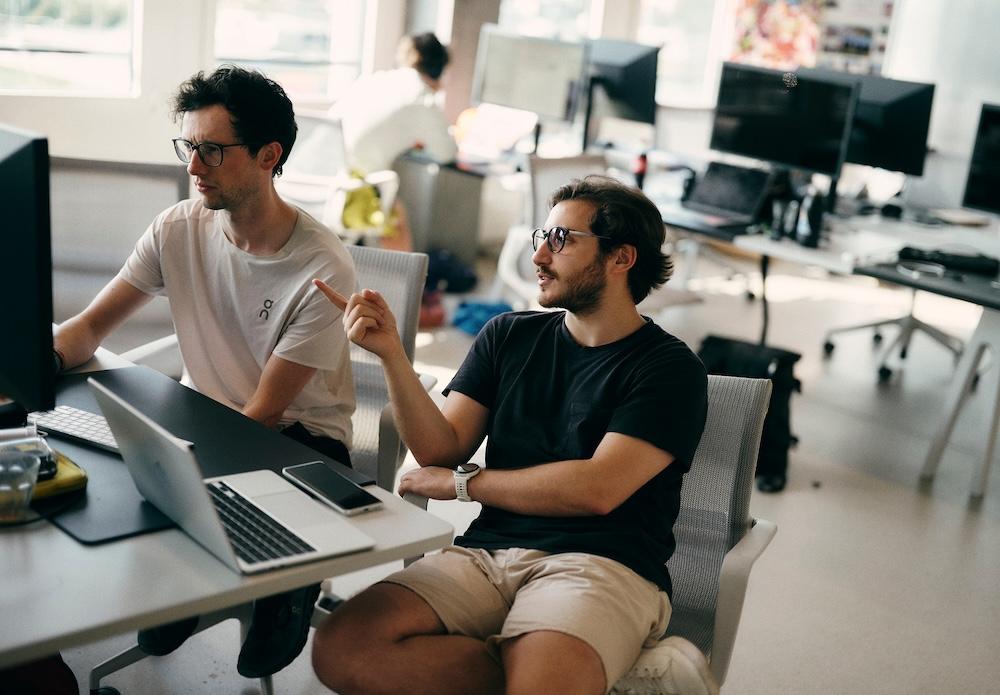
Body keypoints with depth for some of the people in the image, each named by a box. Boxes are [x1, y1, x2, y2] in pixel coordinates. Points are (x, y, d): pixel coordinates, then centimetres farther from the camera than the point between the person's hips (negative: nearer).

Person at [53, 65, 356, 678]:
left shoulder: (323, 268, -23)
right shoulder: (179, 229, -8)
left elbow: (264, 411, -21)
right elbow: (91, 327, -3)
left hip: (298, 431, -4)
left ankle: (287, 602, 6)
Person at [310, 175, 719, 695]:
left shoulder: (670, 368, 0)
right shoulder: (508, 336, 16)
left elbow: (596, 489, -11)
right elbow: (441, 450, 8)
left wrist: (462, 483, -1)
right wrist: (390, 352, -6)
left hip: (600, 565, -5)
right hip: (488, 552, 6)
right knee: (340, 649, -21)